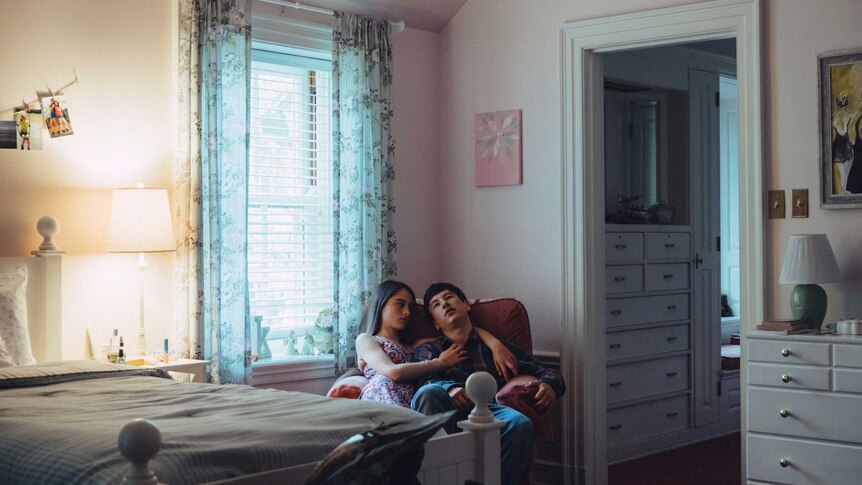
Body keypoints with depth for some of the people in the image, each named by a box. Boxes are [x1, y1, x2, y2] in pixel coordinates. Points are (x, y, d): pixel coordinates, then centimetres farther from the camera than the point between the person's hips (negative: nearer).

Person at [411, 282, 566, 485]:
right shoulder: (427, 350, 30)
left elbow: (548, 373, 27)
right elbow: (425, 379, 6)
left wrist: (549, 385, 0)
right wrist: (450, 388, -18)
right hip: (447, 412, 0)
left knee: (520, 423, -34)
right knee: (429, 393, -35)